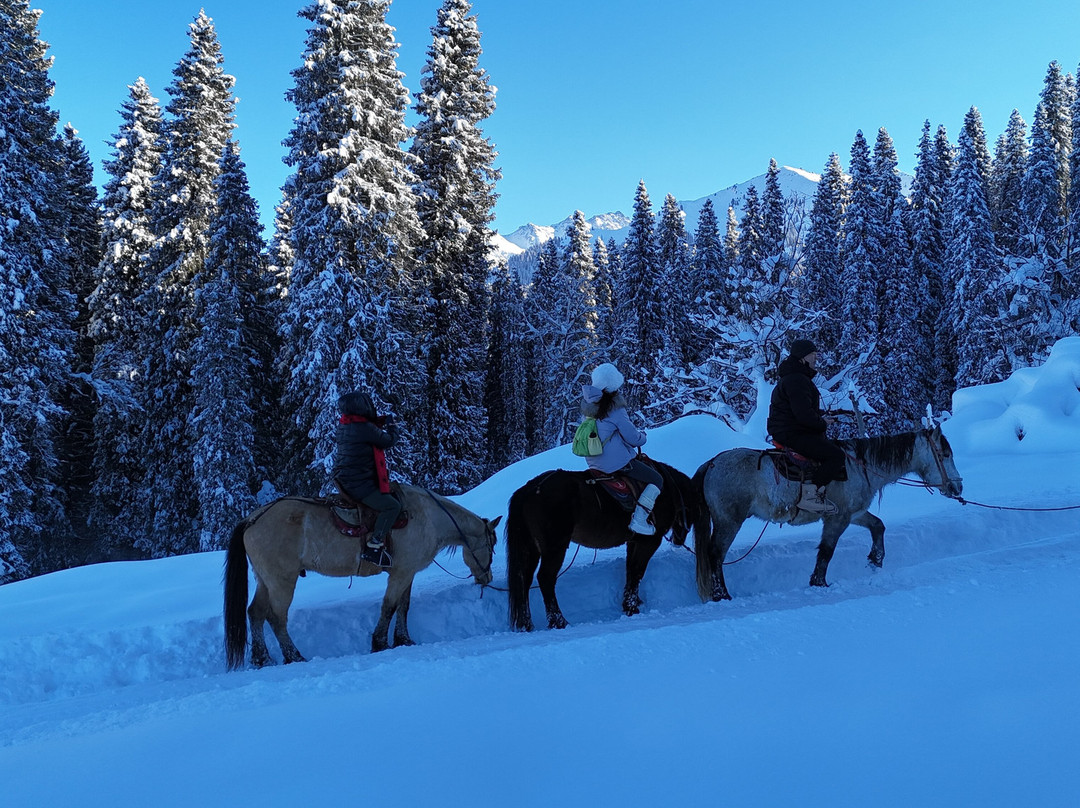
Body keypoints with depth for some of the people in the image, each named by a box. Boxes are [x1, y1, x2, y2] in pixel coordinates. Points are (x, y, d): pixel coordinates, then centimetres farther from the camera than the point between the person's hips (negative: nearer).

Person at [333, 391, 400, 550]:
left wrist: (380, 423, 16)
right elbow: (389, 441, -8)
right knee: (392, 506, -9)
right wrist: (392, 426, 10)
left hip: (343, 481, 10)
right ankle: (376, 541, -12)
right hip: (360, 484, -10)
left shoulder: (343, 425, 7)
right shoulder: (366, 428, -21)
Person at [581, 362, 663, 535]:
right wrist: (642, 435, 10)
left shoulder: (587, 403, 1)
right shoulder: (615, 409, -20)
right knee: (656, 480, 3)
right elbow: (634, 439, -13)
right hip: (616, 461, -8)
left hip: (593, 461, 9)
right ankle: (639, 519, -9)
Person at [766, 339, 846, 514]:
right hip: (792, 434, -12)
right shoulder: (796, 380, -18)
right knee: (836, 455, -17)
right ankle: (809, 495, -19)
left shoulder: (800, 377, 19)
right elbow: (803, 414, -25)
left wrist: (821, 416, 10)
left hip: (789, 431, 12)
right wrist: (823, 424, -10)